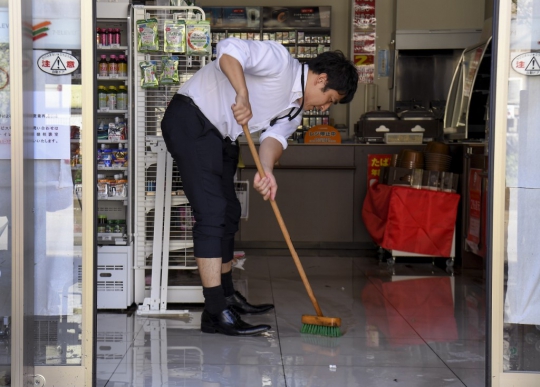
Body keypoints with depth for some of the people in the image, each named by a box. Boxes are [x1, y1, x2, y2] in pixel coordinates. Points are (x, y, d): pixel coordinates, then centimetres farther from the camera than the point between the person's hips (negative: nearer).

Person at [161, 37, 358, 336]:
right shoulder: (280, 60, -14)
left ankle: (227, 296, 34)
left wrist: (267, 170, -26)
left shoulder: (295, 108, 12)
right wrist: (243, 95, -39)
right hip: (191, 120, -10)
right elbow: (229, 49, -28)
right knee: (212, 213, -15)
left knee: (229, 213, 18)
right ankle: (215, 312, -15)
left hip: (220, 137, 11)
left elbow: (275, 137, -5)